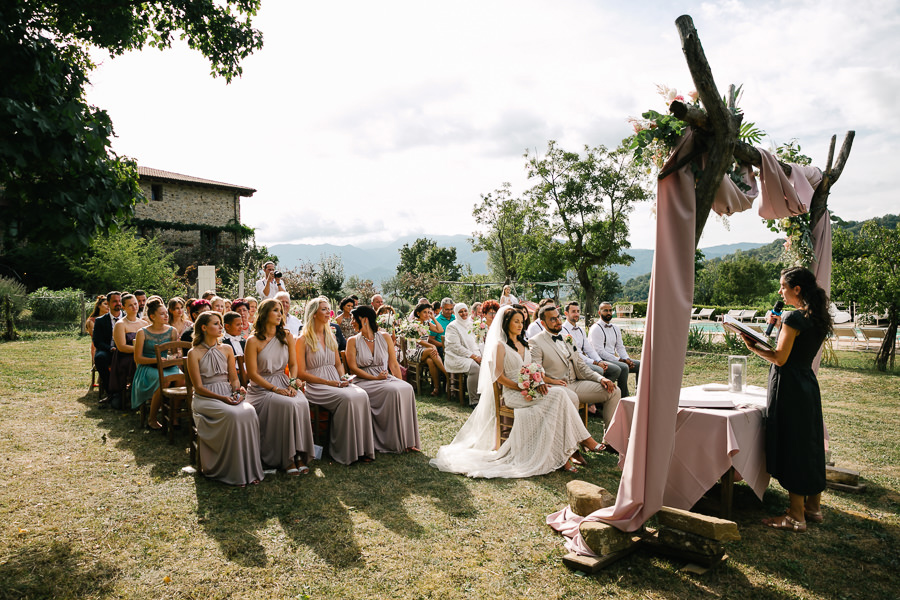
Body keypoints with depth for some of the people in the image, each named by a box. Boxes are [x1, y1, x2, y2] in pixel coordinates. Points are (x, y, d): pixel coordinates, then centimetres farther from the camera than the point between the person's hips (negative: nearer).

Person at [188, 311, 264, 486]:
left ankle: (249, 469, -21)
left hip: (229, 395, 4)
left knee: (249, 412, -28)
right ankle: (234, 473, -23)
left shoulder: (226, 349, 14)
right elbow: (199, 387, -5)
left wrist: (238, 388, -9)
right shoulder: (194, 354, 0)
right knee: (233, 415, -33)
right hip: (205, 398, -4)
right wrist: (222, 398, -18)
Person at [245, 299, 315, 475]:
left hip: (284, 383, 4)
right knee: (289, 404, -32)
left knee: (302, 403, -28)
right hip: (261, 388, -4)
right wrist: (275, 389, -17)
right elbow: (253, 374, -7)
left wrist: (292, 385, -7)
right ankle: (288, 459, -22)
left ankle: (299, 455, -23)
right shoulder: (253, 341, -4)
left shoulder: (287, 337, 12)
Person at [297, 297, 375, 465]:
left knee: (362, 395, -25)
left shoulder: (330, 337, 20)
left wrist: (343, 378, 1)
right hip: (316, 386, -6)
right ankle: (346, 451, -21)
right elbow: (301, 373, -7)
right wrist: (329, 383, -14)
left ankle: (361, 448, -22)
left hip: (336, 382, 6)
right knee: (347, 398, -32)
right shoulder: (303, 340, -1)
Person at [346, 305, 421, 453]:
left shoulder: (384, 337, 10)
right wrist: (375, 378, -13)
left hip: (386, 378, 3)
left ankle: (406, 440, -19)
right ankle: (395, 442, -22)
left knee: (407, 388, -26)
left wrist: (401, 382, -4)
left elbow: (394, 364, 9)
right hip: (365, 381, -3)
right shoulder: (353, 341, 4)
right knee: (392, 391, -31)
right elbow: (353, 368, -3)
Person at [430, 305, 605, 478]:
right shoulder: (500, 345, -2)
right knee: (558, 394, -25)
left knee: (559, 398, -24)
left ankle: (565, 453, -24)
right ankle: (584, 439, -19)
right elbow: (499, 377, -8)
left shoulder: (523, 344, 20)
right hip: (513, 394, -6)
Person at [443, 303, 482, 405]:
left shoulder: (468, 325, 19)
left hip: (471, 356, 7)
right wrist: (473, 356, -17)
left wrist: (478, 354, 0)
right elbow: (456, 347, -14)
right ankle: (473, 400, -25)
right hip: (456, 357, -7)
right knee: (475, 368, -32)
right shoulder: (452, 327, -5)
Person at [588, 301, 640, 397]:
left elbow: (620, 347, 18)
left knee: (640, 364, -4)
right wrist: (619, 360, -18)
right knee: (624, 367, -31)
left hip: (614, 359, 8)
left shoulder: (615, 329, 19)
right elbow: (599, 352, -15)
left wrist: (627, 359, -4)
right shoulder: (595, 329, -8)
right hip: (602, 360, -8)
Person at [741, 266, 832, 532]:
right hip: (808, 384, 9)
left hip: (789, 387, -9)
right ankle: (813, 507, 28)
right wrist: (782, 324, 15)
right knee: (810, 443, 16)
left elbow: (780, 358, -18)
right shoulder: (817, 318, 9)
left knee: (791, 446, -2)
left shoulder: (794, 317, -17)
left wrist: (753, 347, -6)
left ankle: (796, 515, 5)